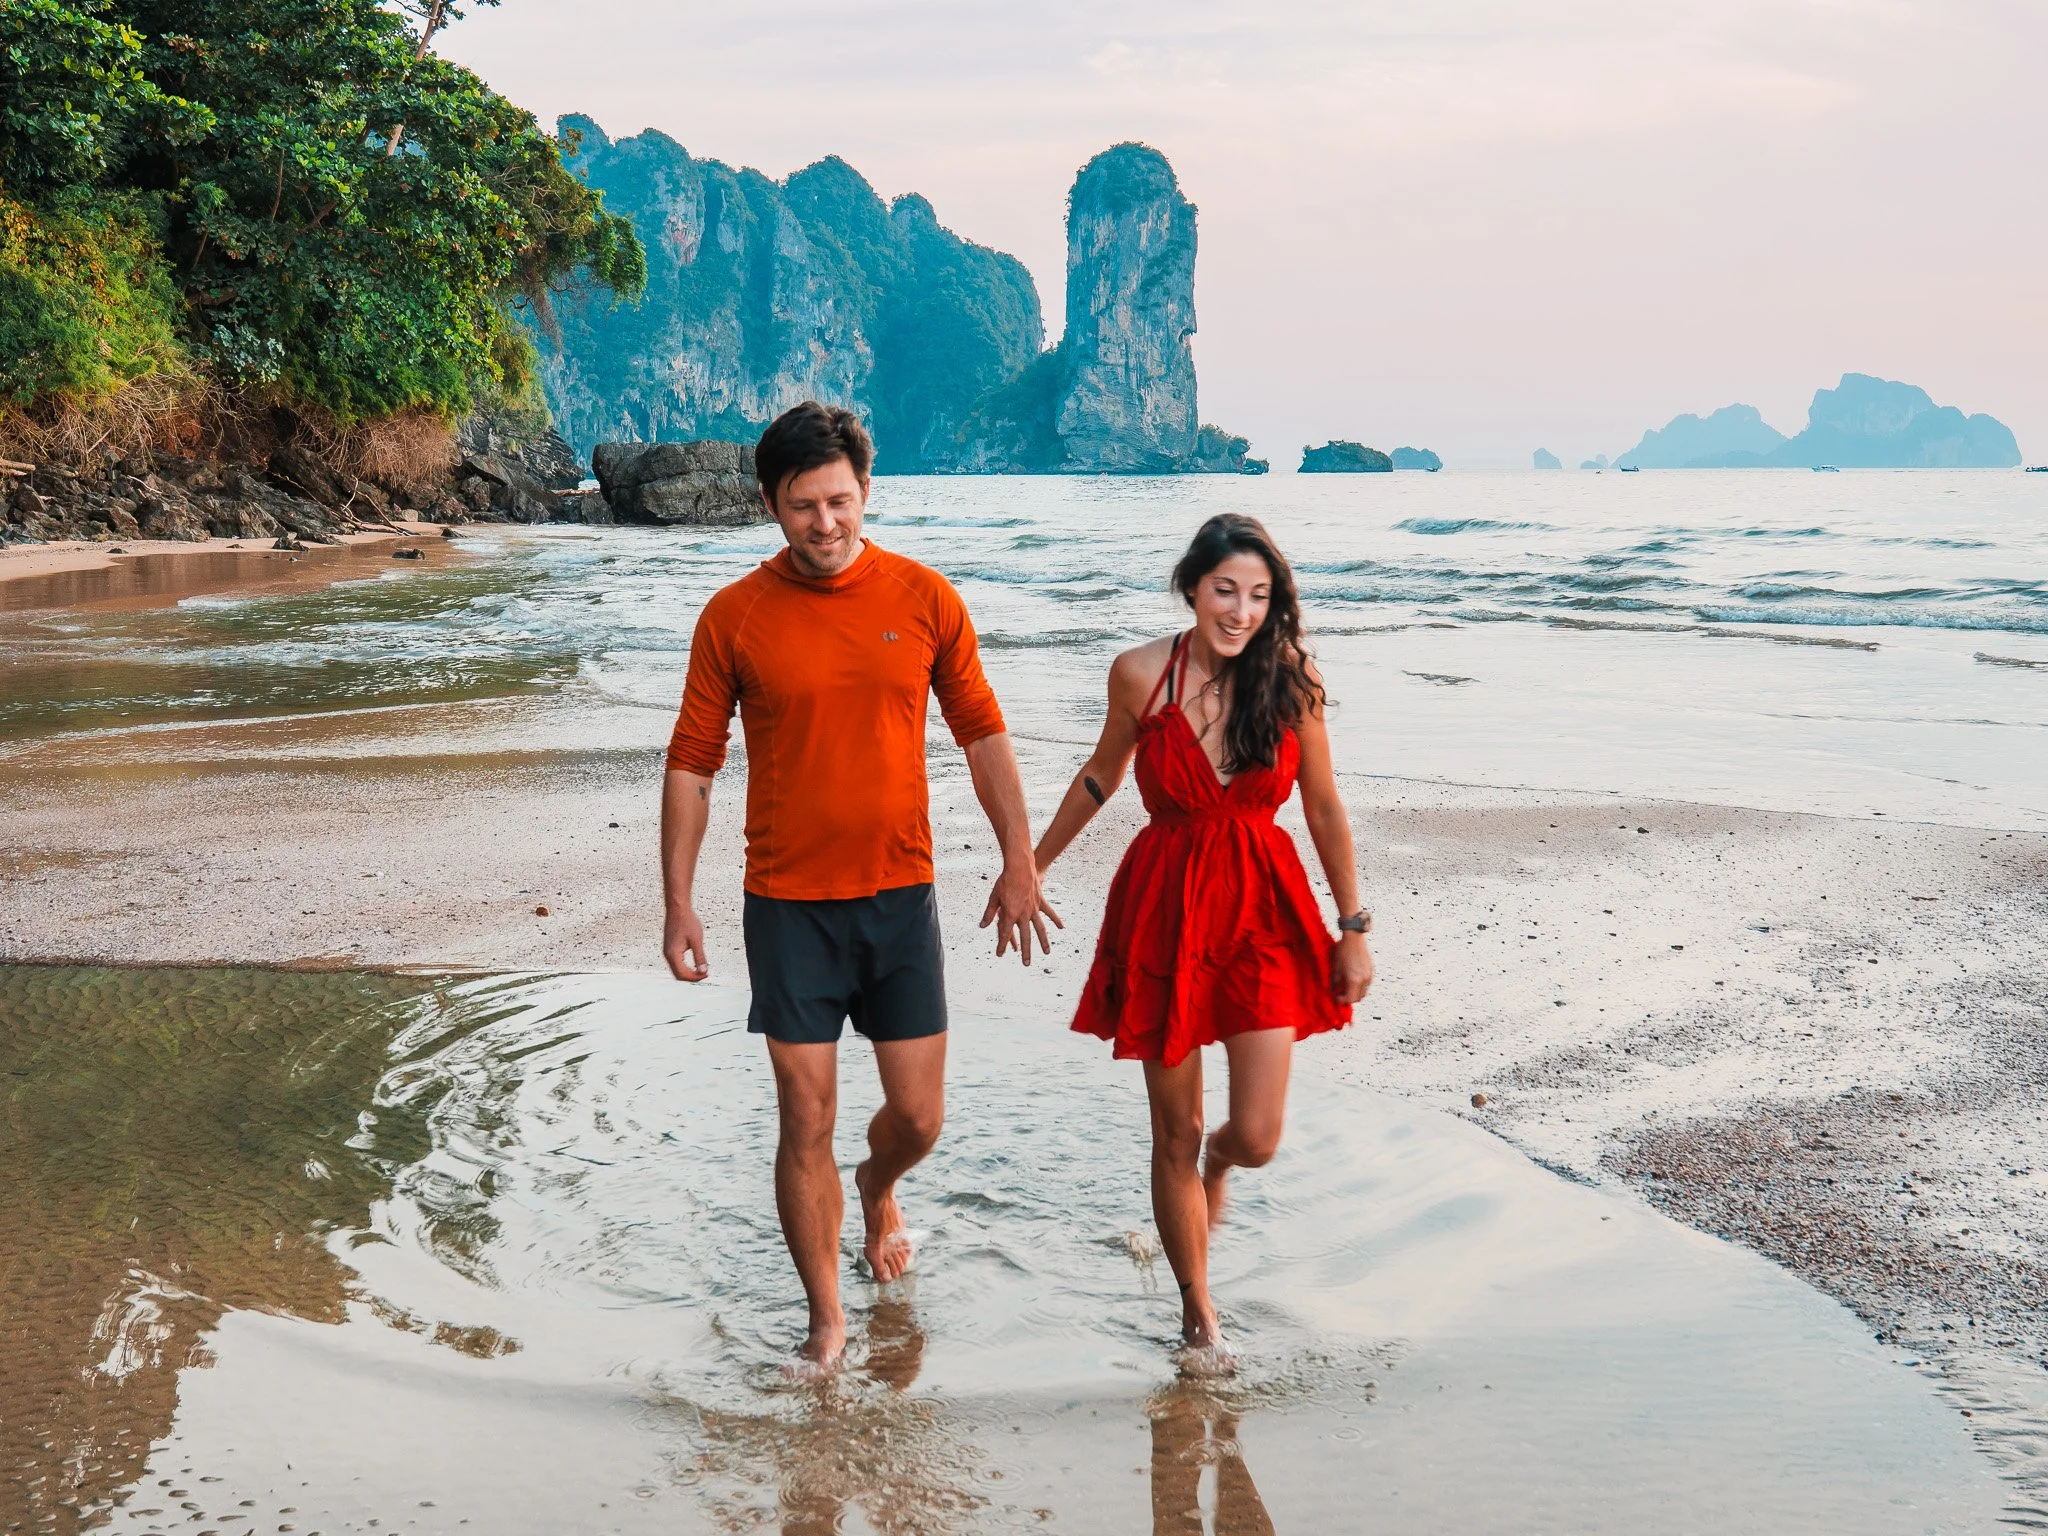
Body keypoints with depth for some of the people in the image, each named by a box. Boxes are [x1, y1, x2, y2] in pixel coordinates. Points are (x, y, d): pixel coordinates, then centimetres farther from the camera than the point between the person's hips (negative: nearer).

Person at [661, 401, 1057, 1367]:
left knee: (919, 1117, 6)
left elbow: (982, 735, 7)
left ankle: (878, 1187, 43)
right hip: (788, 904, -1)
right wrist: (678, 905, -2)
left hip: (900, 896, 2)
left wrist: (1019, 864, 4)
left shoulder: (924, 599, -2)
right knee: (806, 1124, 1)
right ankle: (826, 1319, 17)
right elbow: (691, 766, 1)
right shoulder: (734, 617, -5)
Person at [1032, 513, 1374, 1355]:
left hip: (1263, 911, 0)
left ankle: (1215, 1162, 37)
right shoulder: (1140, 674, -7)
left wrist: (1353, 927, 7)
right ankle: (1198, 1310, 29)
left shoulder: (1292, 679, -6)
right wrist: (1032, 865, 21)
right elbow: (1102, 775, 11)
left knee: (1257, 1139, -3)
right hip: (1165, 908, 0)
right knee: (1175, 1134, 8)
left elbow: (1323, 809, 3)